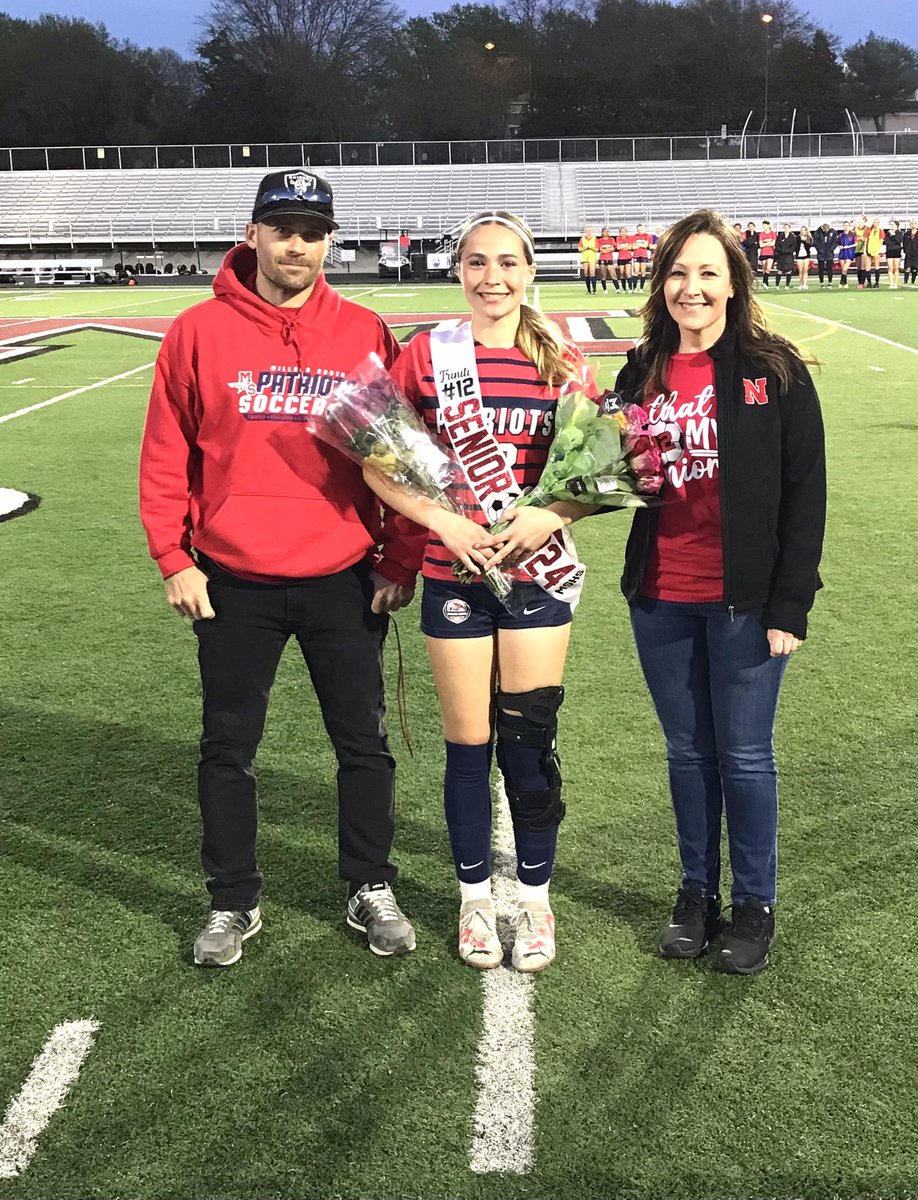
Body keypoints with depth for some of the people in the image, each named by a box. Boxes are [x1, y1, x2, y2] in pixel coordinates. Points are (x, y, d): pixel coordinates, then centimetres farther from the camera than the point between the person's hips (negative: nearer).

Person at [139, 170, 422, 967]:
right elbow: (166, 455, 1)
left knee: (364, 743, 11)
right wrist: (174, 559, -3)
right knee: (228, 749, 11)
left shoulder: (366, 335, 0)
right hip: (233, 583, 0)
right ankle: (233, 902, 27)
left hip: (345, 581, 1)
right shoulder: (200, 332, -2)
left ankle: (371, 888, 29)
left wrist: (400, 560, 1)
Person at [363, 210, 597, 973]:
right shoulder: (427, 355, -2)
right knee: (468, 744, 8)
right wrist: (444, 521, -14)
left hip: (539, 572, 1)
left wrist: (552, 514, -15)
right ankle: (476, 899, 27)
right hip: (454, 575, 0)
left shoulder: (562, 361, 1)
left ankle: (536, 900, 24)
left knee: (529, 741, 5)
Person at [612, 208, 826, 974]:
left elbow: (806, 493, -7)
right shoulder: (642, 375, 6)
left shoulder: (774, 371, -6)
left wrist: (790, 605, -11)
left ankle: (755, 904, 23)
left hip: (744, 601, -4)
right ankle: (697, 892, 30)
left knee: (744, 755, 6)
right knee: (688, 751, 15)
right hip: (661, 601, 4)